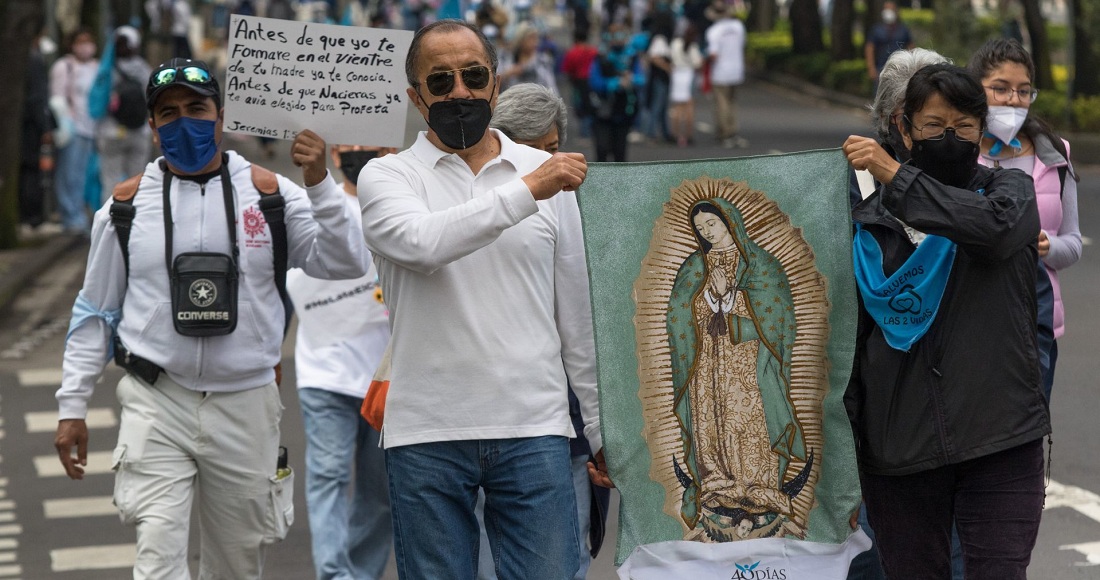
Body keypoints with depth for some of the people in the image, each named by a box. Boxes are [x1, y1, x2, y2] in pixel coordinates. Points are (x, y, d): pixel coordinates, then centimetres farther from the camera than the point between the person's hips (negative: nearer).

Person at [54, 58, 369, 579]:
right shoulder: (128, 204, 3)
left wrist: (319, 183, -20)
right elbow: (95, 313, 10)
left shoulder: (269, 193, 1)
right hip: (156, 404, -1)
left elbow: (346, 264, -8)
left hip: (246, 404, 1)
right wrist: (72, 406, 7)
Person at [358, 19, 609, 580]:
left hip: (534, 431, 1)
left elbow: (579, 316, 11)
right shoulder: (387, 176, 4)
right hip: (427, 436, -1)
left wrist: (602, 428, 10)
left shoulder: (548, 173, 9)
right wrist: (527, 191, -22)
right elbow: (422, 242, -20)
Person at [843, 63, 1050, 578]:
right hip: (898, 450, 2)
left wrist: (896, 176, -23)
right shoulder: (872, 221, 9)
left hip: (1000, 439, -1)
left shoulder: (1009, 190, 6)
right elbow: (851, 339, 12)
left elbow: (995, 226, -20)